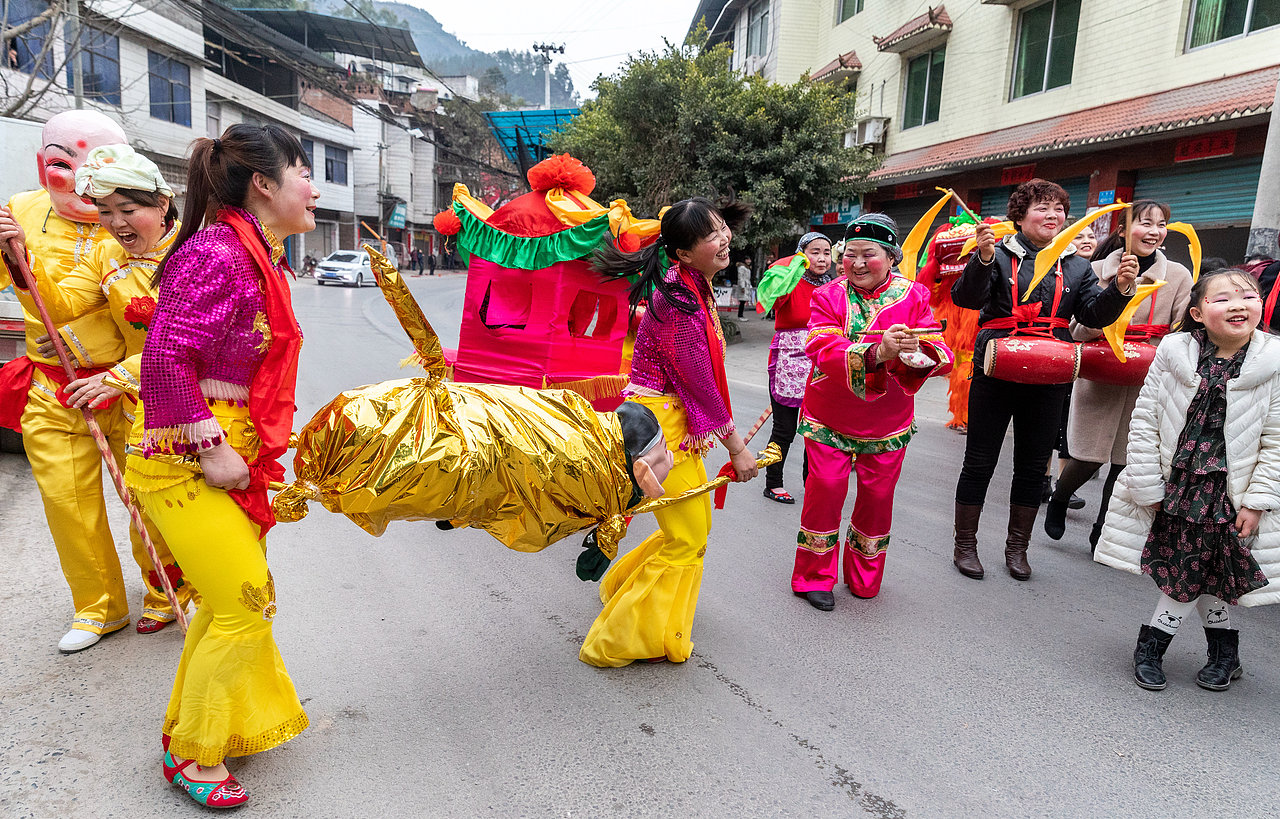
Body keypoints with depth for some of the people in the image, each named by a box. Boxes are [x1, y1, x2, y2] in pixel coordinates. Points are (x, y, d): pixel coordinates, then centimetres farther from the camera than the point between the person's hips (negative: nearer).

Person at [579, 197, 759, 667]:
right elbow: (699, 382, -20)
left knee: (696, 520, 23)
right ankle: (619, 641, 16)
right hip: (658, 420, -10)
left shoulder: (695, 288, 8)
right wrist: (736, 446, -11)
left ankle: (622, 588, 43)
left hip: (676, 417, 10)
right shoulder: (679, 301, -23)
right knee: (687, 539, 1)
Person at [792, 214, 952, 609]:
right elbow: (824, 350, -26)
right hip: (829, 417, -2)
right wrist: (877, 352, -44)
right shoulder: (828, 296, -9)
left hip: (887, 422, 2)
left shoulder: (914, 296, -4)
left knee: (878, 495, 9)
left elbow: (940, 354, -14)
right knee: (826, 489, -3)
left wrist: (921, 355, -39)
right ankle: (814, 577, 17)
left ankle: (864, 577, 32)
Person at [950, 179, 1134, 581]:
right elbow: (965, 297, -17)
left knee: (1033, 466, 11)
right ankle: (965, 545, 16)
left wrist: (1120, 288, -15)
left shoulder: (1076, 266, 11)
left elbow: (1094, 314, 3)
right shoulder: (999, 255, -2)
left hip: (1048, 379, 4)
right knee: (980, 462, 2)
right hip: (996, 372, -4)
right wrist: (984, 259, -33)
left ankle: (1017, 547, 26)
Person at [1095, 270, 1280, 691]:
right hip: (1172, 484, 1)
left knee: (1191, 572, 3)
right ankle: (1224, 650, 30)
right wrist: (1148, 486, -6)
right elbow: (1144, 420, -4)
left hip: (1225, 492, -1)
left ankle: (1153, 643, 24)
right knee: (1189, 572, 8)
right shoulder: (1174, 352, -7)